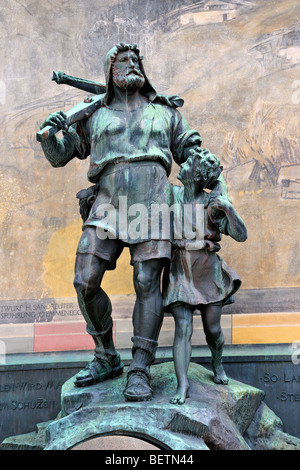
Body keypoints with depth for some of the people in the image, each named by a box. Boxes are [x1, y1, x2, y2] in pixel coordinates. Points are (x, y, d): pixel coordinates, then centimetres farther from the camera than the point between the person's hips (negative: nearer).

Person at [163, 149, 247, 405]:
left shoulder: (214, 204, -6)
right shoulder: (171, 195, 0)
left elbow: (241, 235, -10)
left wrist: (229, 209, -23)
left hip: (208, 271, 0)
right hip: (180, 271, 0)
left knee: (213, 328, 9)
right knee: (183, 328, -12)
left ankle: (217, 365, 38)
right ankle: (182, 385, -13)